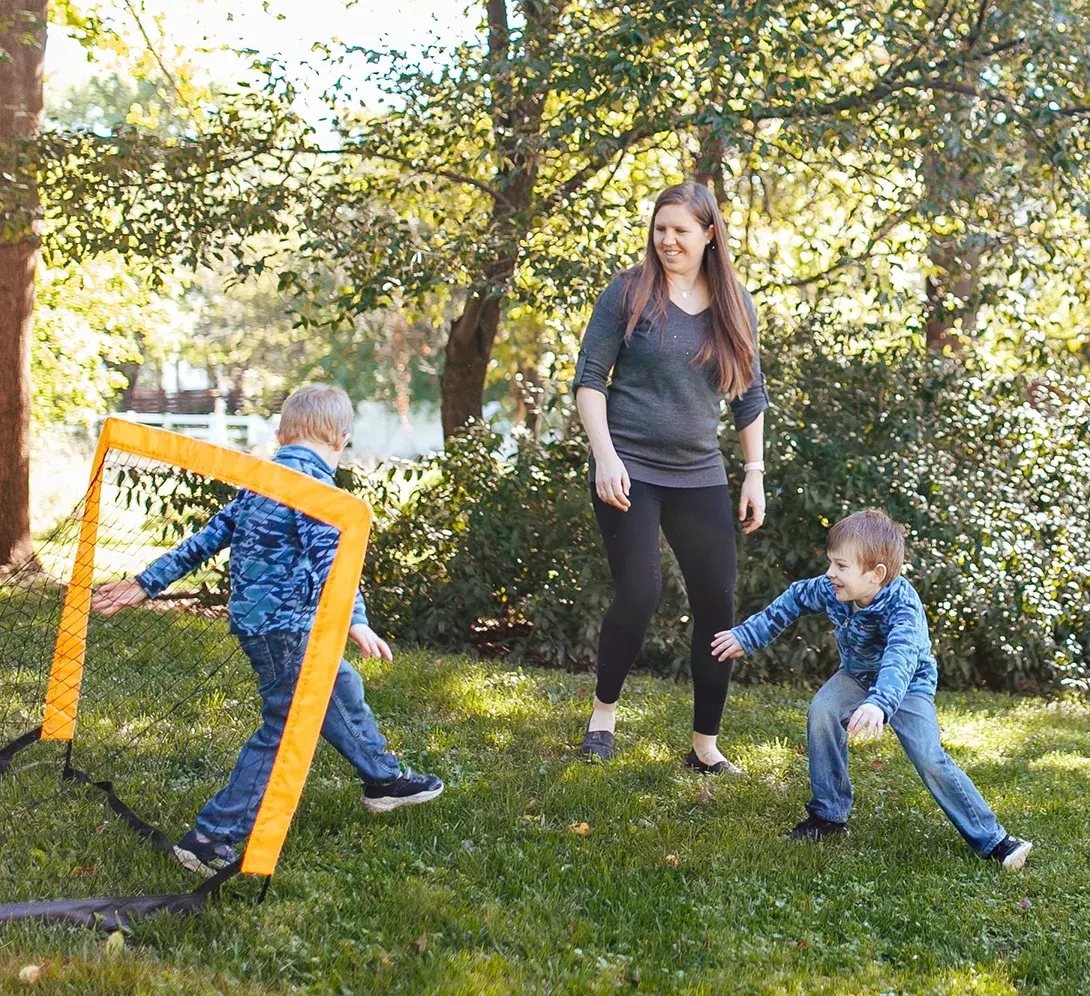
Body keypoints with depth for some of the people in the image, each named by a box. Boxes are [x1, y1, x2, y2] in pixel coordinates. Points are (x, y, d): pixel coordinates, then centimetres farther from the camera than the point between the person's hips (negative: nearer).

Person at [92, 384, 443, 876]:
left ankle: (385, 779, 39)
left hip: (256, 617, 10)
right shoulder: (313, 485, -15)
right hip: (283, 626, -10)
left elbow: (208, 537, 14)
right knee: (284, 729, -3)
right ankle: (210, 838, -1)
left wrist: (147, 583, 18)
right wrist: (356, 621, -35)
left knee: (342, 688, 23)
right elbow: (328, 558, -27)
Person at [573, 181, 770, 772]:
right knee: (639, 594, -10)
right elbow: (589, 377, -4)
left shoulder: (735, 305, 6)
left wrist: (755, 474, 9)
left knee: (718, 604, 1)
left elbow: (750, 396, 13)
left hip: (698, 476, 4)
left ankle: (706, 745, 13)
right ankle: (604, 711, 15)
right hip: (629, 469, -4)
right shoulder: (630, 292, -4)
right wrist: (605, 456, -14)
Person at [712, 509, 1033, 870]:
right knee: (821, 712, -23)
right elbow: (795, 599, 0)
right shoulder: (831, 590, -21)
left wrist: (879, 703, -76)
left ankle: (992, 840, -6)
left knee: (930, 759, -20)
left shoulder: (902, 608, -40)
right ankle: (828, 816, -8)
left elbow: (900, 660, -57)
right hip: (856, 674, 5)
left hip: (908, 685, -5)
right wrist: (747, 636, 6)